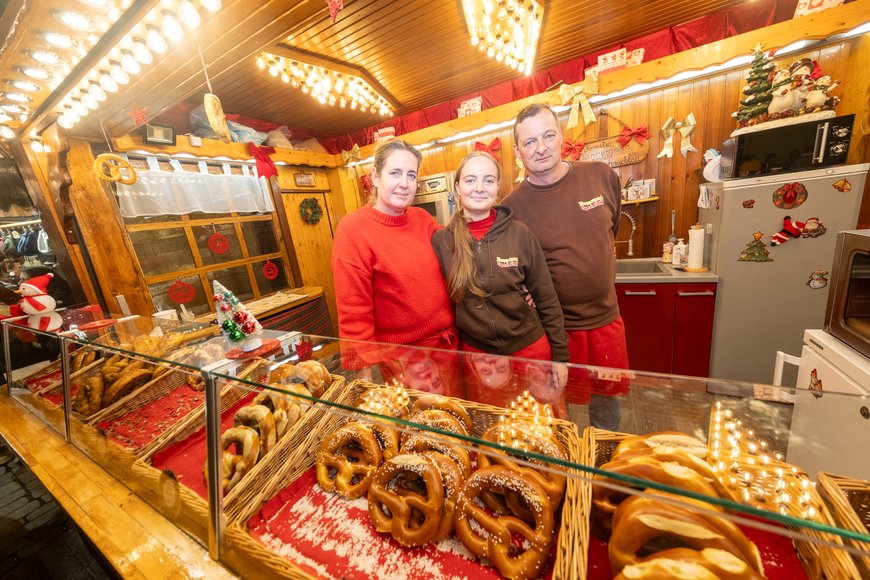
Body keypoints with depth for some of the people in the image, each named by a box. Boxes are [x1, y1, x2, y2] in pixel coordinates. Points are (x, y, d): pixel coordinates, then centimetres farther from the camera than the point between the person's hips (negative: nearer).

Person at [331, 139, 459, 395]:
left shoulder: (423, 219, -2)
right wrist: (365, 377, -12)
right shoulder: (353, 229, -15)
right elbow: (354, 313, -15)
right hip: (403, 359, -4)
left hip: (449, 343, 5)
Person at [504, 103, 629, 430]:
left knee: (608, 396, 22)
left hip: (606, 318, 4)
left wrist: (603, 280, 13)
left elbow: (612, 231, 13)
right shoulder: (513, 206, -14)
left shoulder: (602, 176, -3)